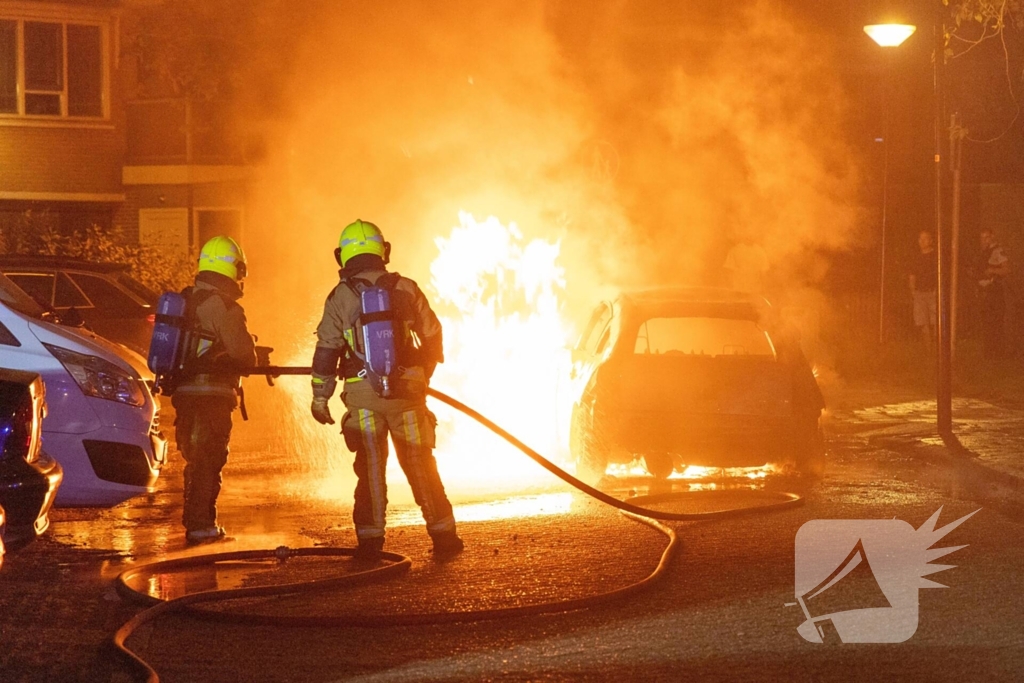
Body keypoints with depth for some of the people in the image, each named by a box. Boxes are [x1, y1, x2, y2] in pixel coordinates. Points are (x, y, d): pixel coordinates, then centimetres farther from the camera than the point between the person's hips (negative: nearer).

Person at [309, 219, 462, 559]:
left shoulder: (340, 297, -3)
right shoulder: (405, 289, 2)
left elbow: (326, 351, -3)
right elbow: (433, 337, 9)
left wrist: (320, 396, 5)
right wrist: (422, 375, 25)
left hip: (362, 395, -1)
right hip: (407, 391, 1)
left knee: (370, 467, 9)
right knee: (420, 465, 8)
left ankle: (370, 540, 8)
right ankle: (443, 537, 10)